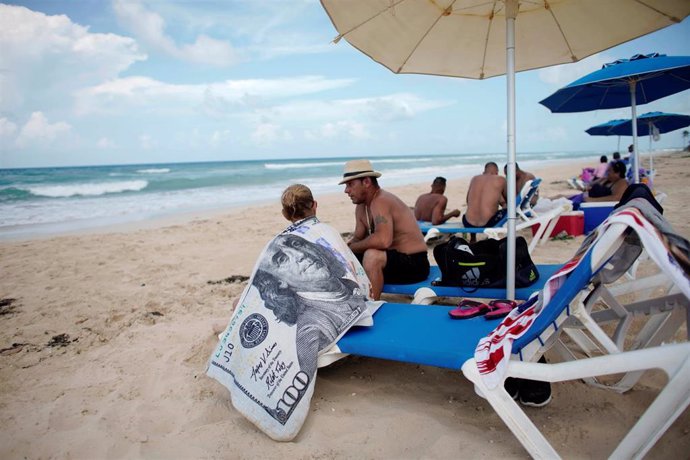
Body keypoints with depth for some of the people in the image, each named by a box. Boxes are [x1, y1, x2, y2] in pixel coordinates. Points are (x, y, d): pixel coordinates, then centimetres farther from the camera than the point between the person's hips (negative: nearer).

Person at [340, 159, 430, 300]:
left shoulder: (381, 201, -22)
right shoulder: (361, 207, 6)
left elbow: (383, 240, -36)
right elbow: (358, 238, 13)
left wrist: (350, 248, -22)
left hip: (414, 264, -9)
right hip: (394, 259, 9)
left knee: (372, 255, -34)